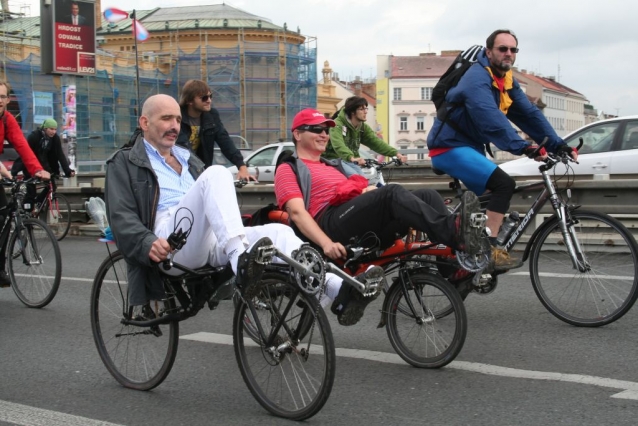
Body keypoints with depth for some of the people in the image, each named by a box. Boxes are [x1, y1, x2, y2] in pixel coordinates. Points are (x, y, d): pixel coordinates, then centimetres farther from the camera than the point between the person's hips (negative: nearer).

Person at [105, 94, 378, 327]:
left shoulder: (189, 160, 32)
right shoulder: (125, 163, 14)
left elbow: (214, 201, 32)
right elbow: (121, 217, -1)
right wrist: (148, 243, -21)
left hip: (209, 245, 6)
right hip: (170, 241, -6)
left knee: (279, 231, -19)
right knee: (216, 174, -28)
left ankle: (337, 290, -39)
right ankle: (242, 261, -49)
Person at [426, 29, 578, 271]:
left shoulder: (507, 82, 8)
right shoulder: (477, 79, -21)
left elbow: (529, 114, 0)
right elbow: (491, 119, -36)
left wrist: (557, 144, -10)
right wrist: (522, 147, -47)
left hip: (469, 147, 10)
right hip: (451, 147, -10)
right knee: (504, 184, -24)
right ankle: (489, 250, -24)